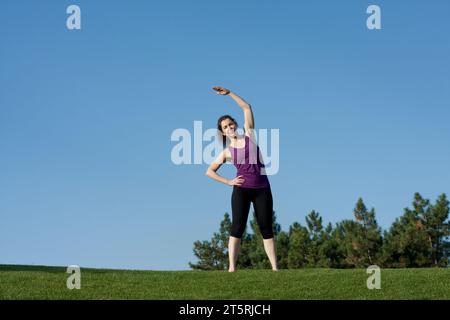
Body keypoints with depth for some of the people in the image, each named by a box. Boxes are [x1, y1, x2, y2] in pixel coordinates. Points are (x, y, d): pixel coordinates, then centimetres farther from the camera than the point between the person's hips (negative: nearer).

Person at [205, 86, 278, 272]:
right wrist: (228, 182, 2)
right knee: (238, 227, -10)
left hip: (262, 189, 1)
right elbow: (209, 171, 13)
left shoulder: (249, 136, 9)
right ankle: (232, 267, -16)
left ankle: (274, 267, -4)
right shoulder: (226, 152, 9)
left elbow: (247, 108, 6)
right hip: (241, 189, 0)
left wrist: (229, 93, 2)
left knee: (266, 228, -1)